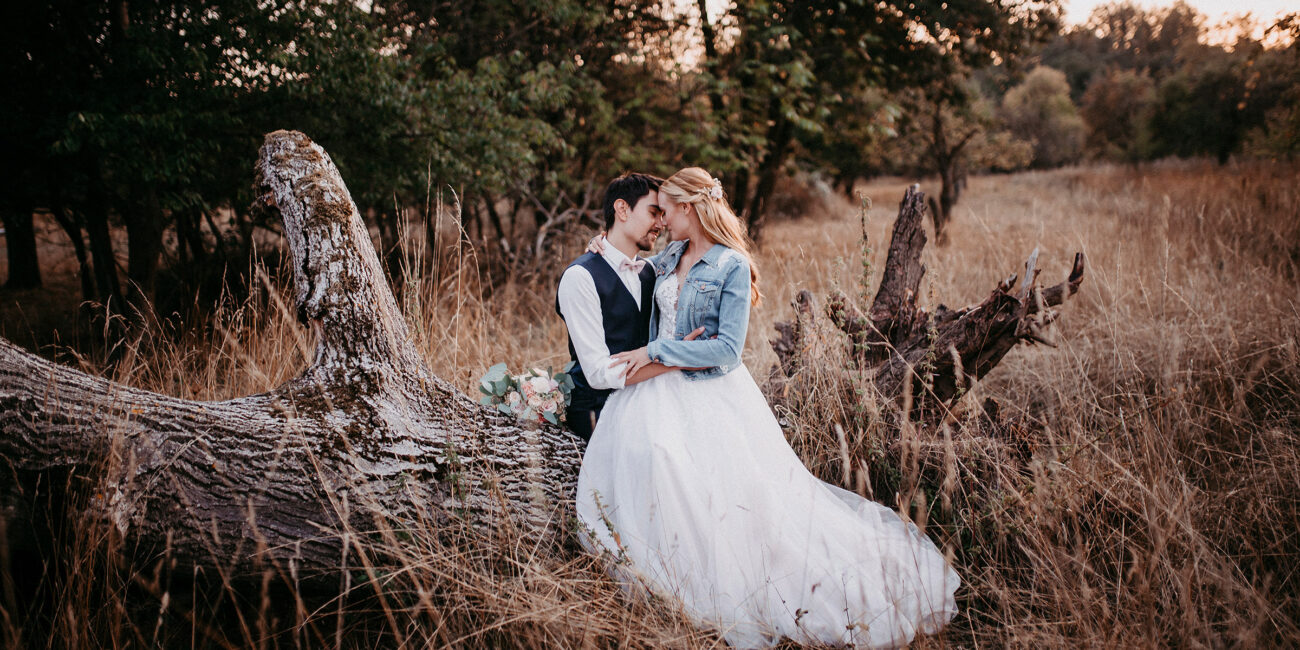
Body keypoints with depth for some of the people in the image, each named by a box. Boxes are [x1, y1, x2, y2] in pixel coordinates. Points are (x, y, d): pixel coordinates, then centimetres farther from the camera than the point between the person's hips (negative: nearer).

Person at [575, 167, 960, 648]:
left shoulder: (732, 267, -9)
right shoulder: (668, 259, 12)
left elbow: (727, 349, -15)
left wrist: (656, 352, -15)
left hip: (712, 396, -7)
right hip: (661, 389, 7)